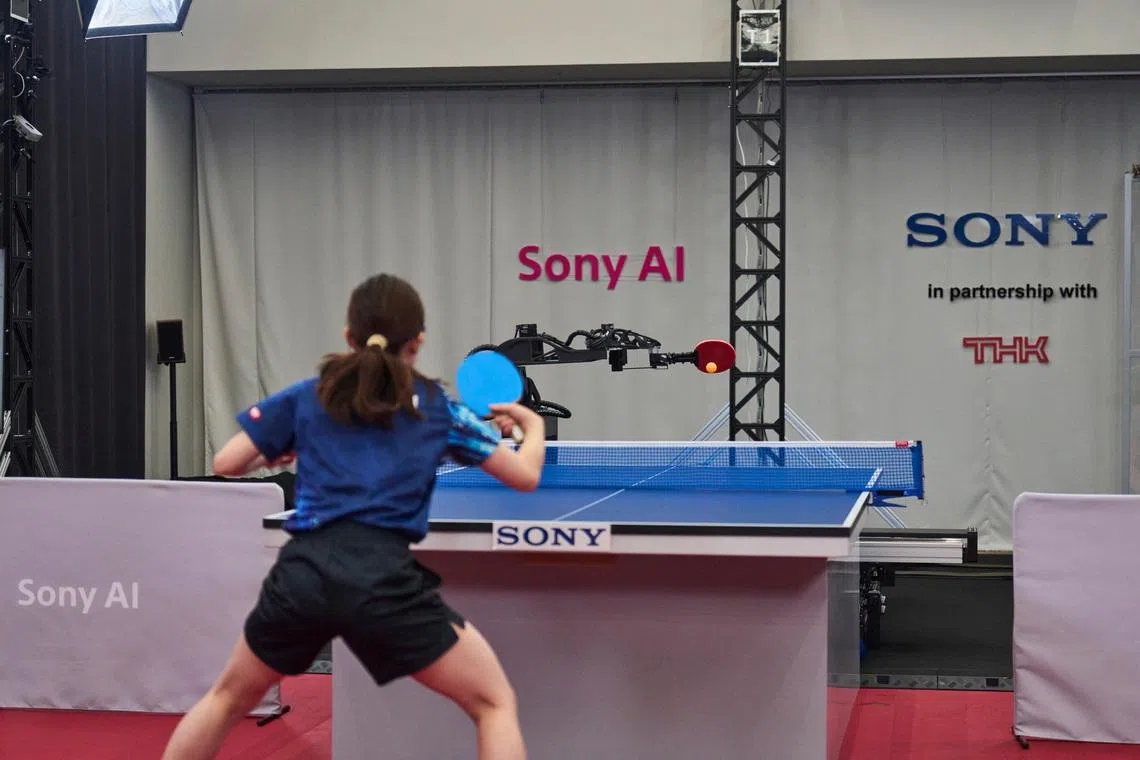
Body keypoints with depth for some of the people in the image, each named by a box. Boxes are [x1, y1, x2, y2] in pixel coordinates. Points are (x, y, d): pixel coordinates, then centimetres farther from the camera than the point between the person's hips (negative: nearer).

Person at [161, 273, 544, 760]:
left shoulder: (305, 396, 17)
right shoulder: (437, 407, 13)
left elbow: (226, 464, 16)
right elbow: (526, 476, 14)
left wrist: (273, 457, 38)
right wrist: (533, 425, 36)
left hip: (302, 572, 3)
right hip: (385, 577, -3)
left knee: (228, 698, 28)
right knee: (495, 703, 11)